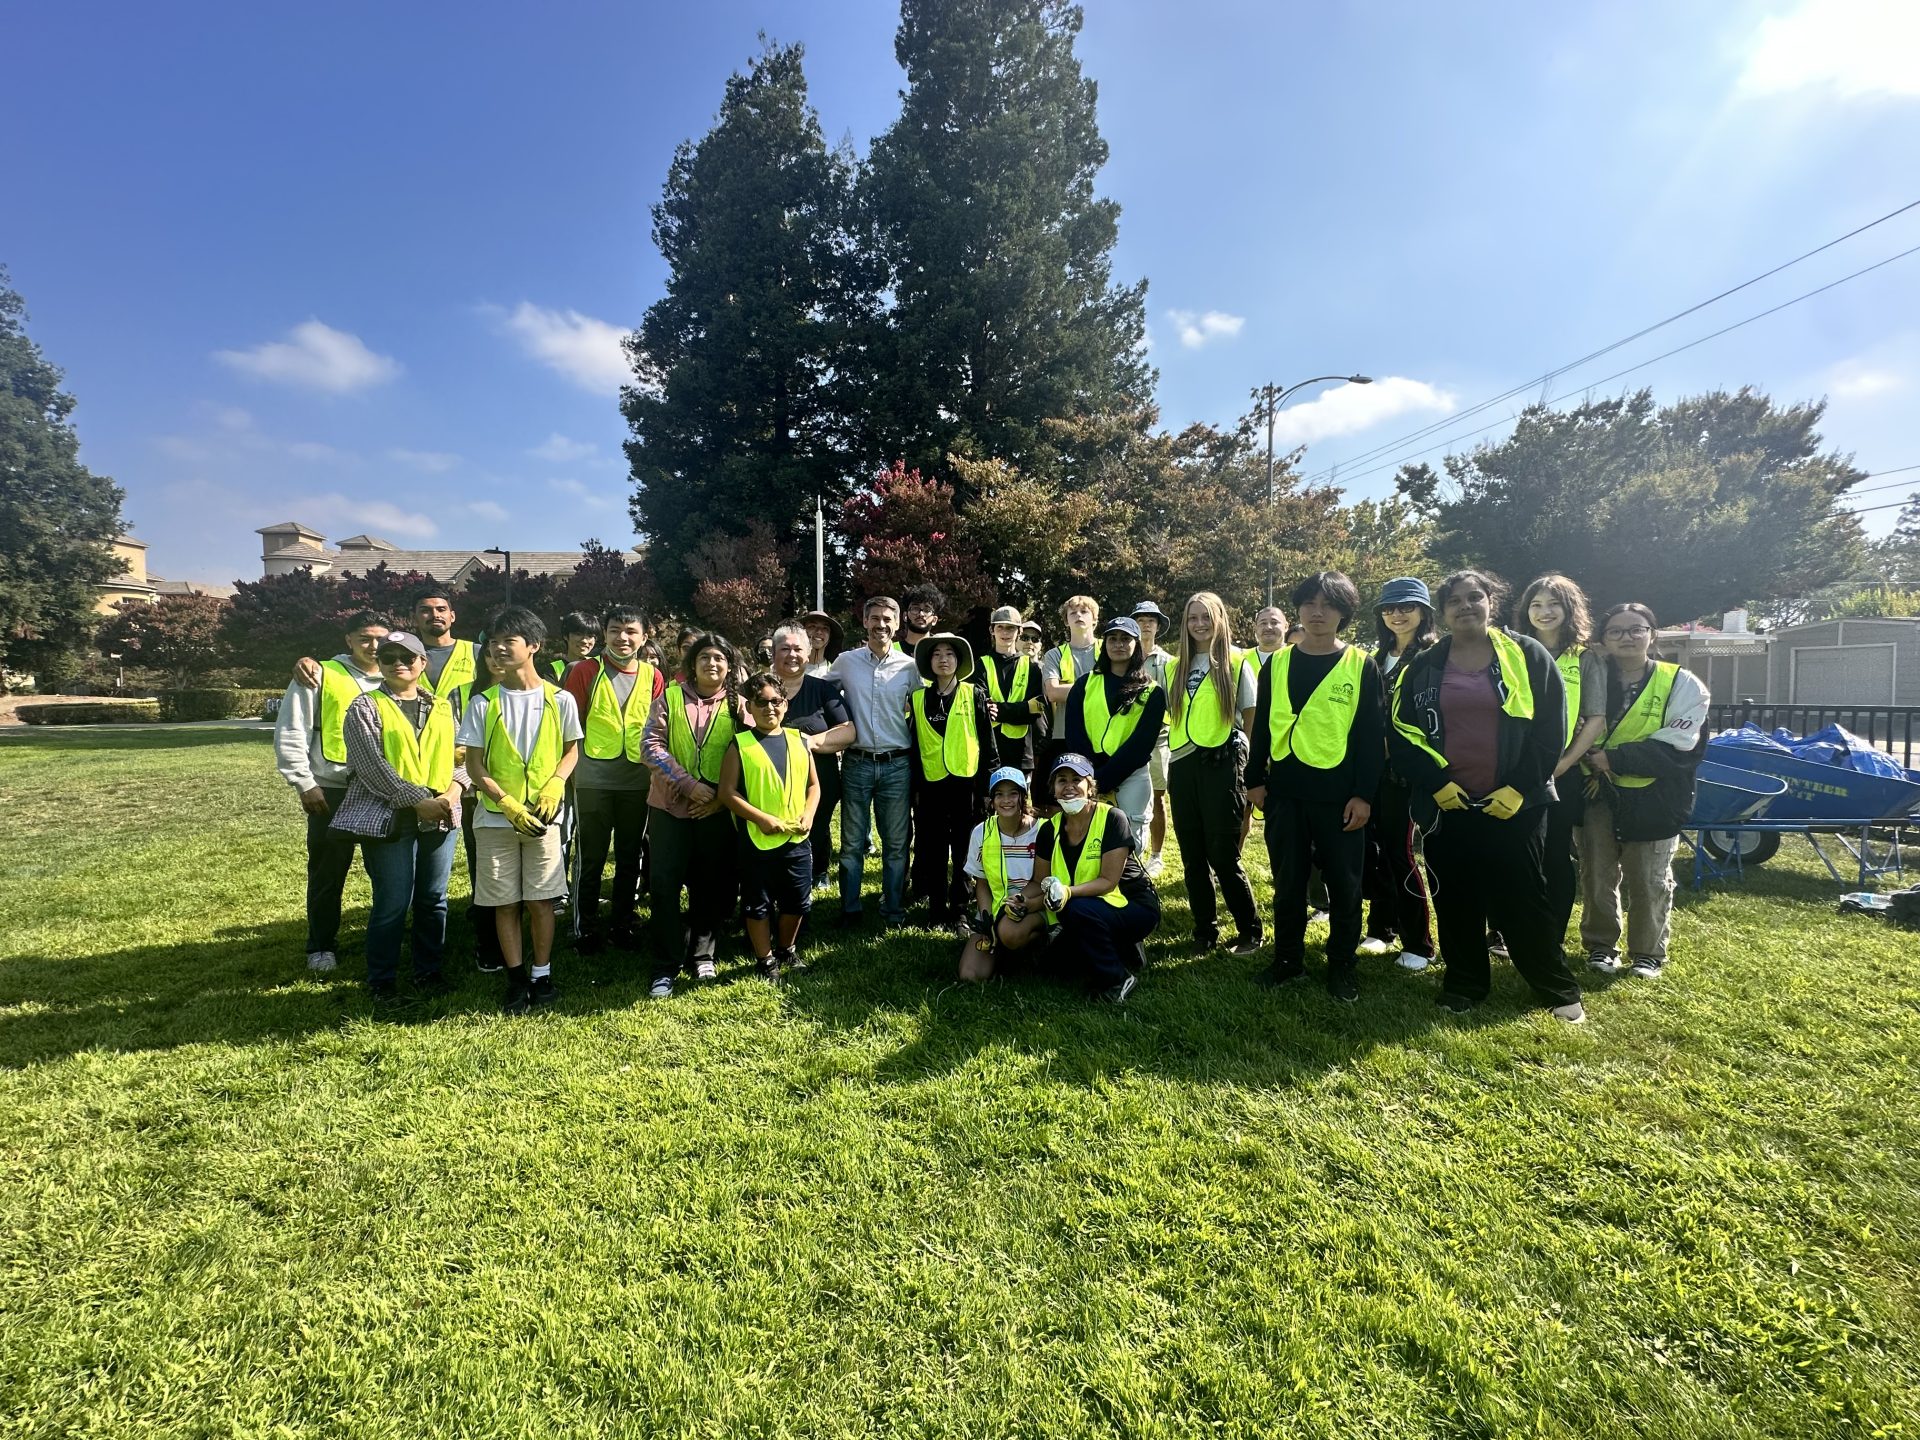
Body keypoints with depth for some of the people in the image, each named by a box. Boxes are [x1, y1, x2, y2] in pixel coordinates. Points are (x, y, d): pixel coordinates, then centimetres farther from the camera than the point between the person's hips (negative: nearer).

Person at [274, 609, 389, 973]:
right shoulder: (320, 677, -1)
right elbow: (290, 734, -3)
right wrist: (305, 784, -7)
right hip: (331, 792, -3)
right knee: (327, 872, 8)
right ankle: (320, 947, 22)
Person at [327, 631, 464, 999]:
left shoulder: (441, 708, 14)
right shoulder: (365, 707, 0)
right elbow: (372, 765, -10)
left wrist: (454, 788, -9)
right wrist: (418, 800, -16)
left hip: (439, 817, 4)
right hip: (388, 818, -4)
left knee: (433, 899, 10)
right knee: (393, 903, -2)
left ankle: (428, 970, 25)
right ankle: (381, 979, 15)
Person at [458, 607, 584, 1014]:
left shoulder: (559, 699, -1)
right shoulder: (483, 703, -1)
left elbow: (572, 750, 9)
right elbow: (474, 765, -1)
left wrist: (555, 785, -10)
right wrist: (508, 804, -13)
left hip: (543, 816, -1)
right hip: (495, 818, 1)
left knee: (540, 900, 4)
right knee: (505, 902, 7)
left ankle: (542, 974, 19)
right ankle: (517, 979, 19)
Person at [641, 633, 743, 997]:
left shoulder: (737, 704, 3)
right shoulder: (670, 697, 1)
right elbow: (650, 746, -7)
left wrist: (720, 796, -8)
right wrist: (689, 784, -16)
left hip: (716, 812, 1)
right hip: (669, 807, -1)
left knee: (712, 887, 9)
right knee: (665, 886, 0)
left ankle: (701, 955, 27)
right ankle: (665, 967, 10)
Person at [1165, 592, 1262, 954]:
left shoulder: (1236, 663, 0)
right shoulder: (1177, 667, 13)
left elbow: (1252, 718, 2)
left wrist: (1249, 763, -3)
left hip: (1222, 764, -5)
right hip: (1182, 765, 5)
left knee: (1223, 856, -5)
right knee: (1192, 855, 8)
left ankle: (1251, 931, 11)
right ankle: (1205, 931, 20)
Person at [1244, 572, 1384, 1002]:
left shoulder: (1361, 665, -1)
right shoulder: (1276, 664, 7)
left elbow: (1373, 734, -2)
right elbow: (1262, 725, 10)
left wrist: (1364, 794, -8)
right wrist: (1255, 779, 6)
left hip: (1339, 793, -2)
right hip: (1285, 790, 2)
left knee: (1344, 884, 7)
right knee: (1288, 881, 10)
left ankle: (1342, 964, 22)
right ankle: (1288, 958, 24)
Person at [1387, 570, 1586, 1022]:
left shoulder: (1527, 656, 1)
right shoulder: (1424, 666, 5)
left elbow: (1551, 728, -2)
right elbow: (1402, 731, 4)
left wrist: (1519, 788, -8)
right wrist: (1436, 781, -6)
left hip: (1514, 805, -2)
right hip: (1447, 805, 2)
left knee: (1523, 898, 5)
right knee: (1455, 900, 9)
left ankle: (1559, 988, 23)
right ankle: (1465, 984, 25)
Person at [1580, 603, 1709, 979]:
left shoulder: (1682, 684, -5)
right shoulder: (1593, 679, 5)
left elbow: (1677, 747, -14)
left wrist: (1613, 757, -19)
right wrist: (1589, 758, -11)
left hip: (1653, 799, -2)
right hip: (1599, 795, 2)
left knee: (1650, 882, 10)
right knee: (1597, 877, 10)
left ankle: (1648, 952, 25)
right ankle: (1600, 945, 26)